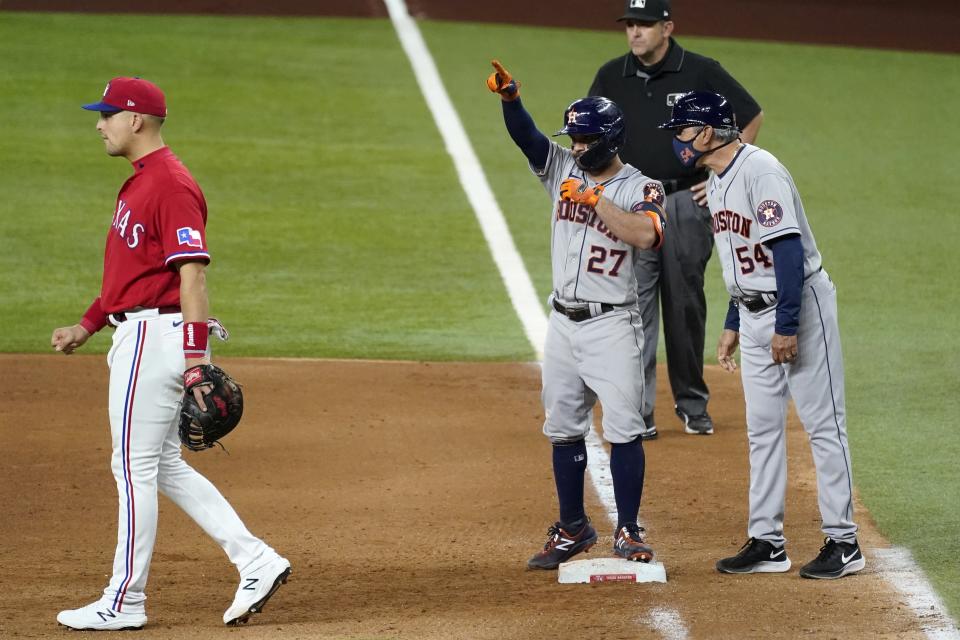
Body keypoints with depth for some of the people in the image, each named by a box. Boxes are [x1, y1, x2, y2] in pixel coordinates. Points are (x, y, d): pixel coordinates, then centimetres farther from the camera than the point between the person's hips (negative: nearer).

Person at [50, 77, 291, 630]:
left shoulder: (171, 185, -16)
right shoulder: (140, 182, 17)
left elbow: (193, 272, -22)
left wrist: (196, 354, -27)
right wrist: (87, 326, 22)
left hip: (155, 335, -11)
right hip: (137, 335, 11)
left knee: (135, 466, -4)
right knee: (163, 466, 13)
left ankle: (125, 601, 2)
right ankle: (256, 562, 12)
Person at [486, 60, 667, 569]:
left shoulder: (641, 189, -7)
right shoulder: (563, 170, 7)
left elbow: (646, 235, -27)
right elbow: (526, 136, -8)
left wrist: (593, 199, -23)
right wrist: (509, 96, -27)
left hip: (612, 326, -5)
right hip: (563, 322, 5)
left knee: (623, 428, -7)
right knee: (564, 429, 10)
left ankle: (628, 532, 1)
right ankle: (572, 529, 21)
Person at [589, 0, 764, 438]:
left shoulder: (701, 73, -4)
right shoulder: (612, 77, 3)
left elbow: (751, 117, 5)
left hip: (687, 202, -1)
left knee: (687, 306, 7)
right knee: (634, 306, -5)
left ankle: (693, 405, 20)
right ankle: (638, 413, -4)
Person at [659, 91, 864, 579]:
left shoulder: (759, 170, -19)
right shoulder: (717, 182, 11)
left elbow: (788, 247, -24)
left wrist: (787, 325, -26)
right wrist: (732, 324, 20)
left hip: (800, 304, -10)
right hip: (754, 315, 10)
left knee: (823, 423, -5)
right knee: (762, 428, 10)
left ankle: (843, 542, -3)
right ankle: (767, 543, 14)